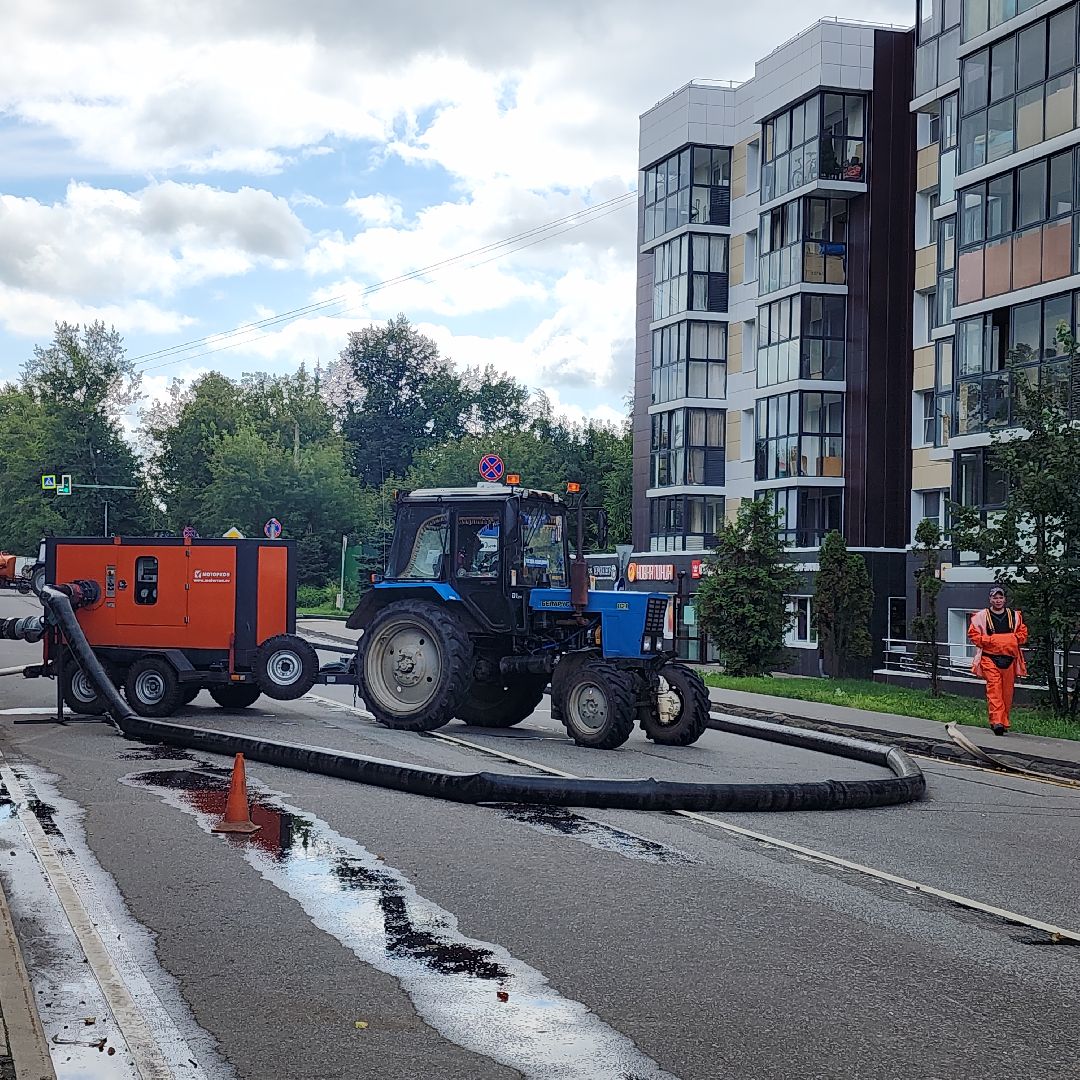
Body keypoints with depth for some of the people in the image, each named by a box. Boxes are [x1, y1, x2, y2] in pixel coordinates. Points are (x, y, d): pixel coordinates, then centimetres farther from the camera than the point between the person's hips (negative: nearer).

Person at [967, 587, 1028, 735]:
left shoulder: (1015, 616, 11)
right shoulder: (981, 616, 1)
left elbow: (1023, 633, 15)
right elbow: (973, 635, 0)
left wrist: (1014, 639, -6)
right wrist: (989, 640, -12)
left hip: (1009, 659, 3)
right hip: (990, 658, -3)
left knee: (1007, 691, 7)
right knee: (994, 689, -15)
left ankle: (1004, 722, 18)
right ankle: (996, 721, -22)